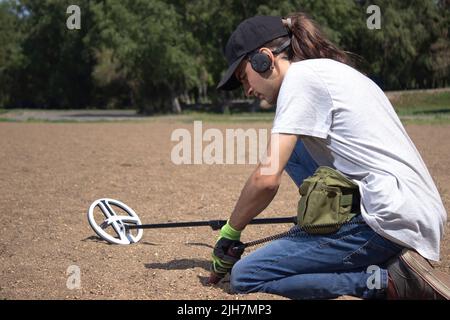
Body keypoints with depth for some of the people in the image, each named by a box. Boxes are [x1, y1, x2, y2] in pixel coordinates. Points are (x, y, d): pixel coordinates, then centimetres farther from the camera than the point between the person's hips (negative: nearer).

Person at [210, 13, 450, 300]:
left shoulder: (300, 75, -6)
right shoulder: (334, 70, 22)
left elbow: (267, 178, -14)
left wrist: (229, 233, 2)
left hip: (391, 220, -10)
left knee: (243, 277, -8)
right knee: (292, 147, 21)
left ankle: (391, 281, -12)